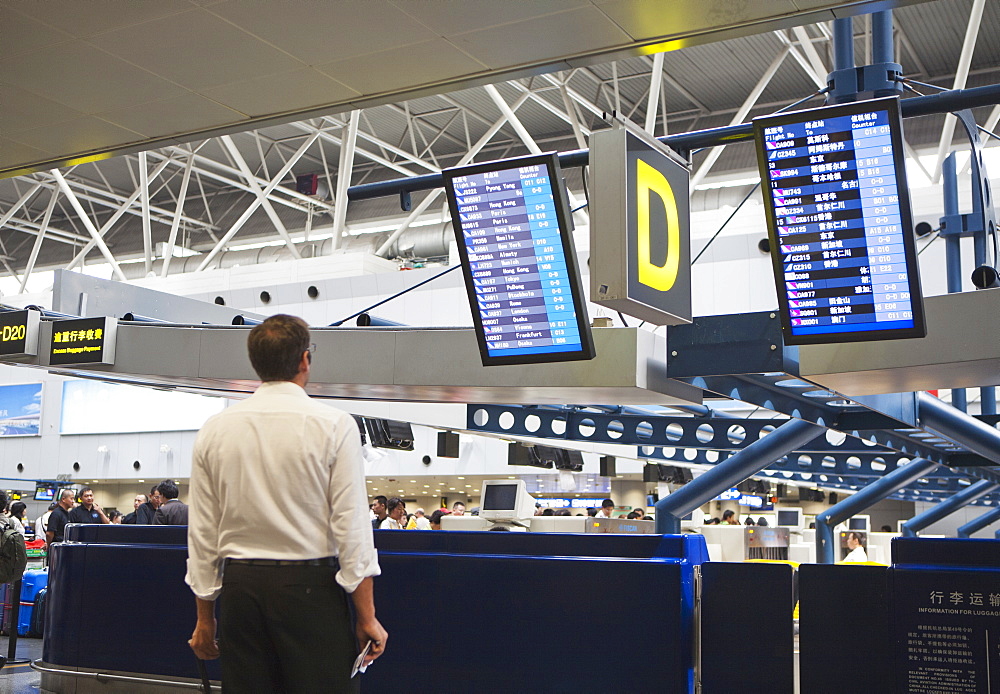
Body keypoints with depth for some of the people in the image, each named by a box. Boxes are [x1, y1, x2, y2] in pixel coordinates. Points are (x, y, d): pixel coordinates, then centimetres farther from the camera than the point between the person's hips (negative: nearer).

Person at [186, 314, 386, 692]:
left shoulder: (214, 430, 4)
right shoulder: (333, 425, -7)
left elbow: (202, 532, 7)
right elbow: (351, 525, -10)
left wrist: (204, 617, 16)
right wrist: (367, 616, -4)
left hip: (240, 587, 4)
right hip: (310, 589, -4)